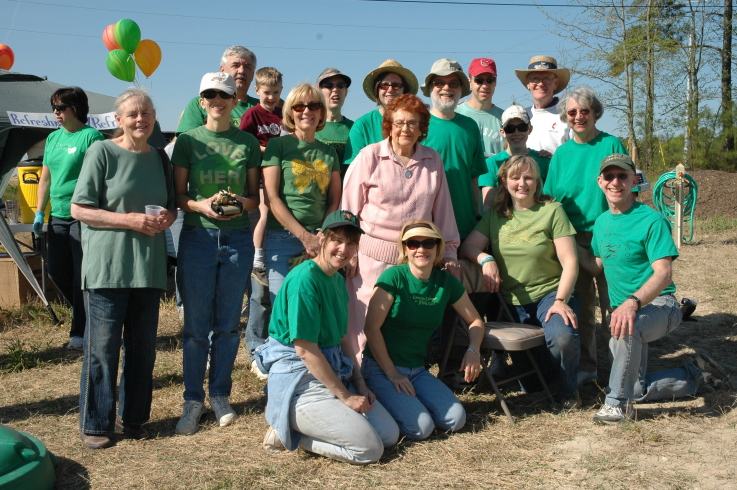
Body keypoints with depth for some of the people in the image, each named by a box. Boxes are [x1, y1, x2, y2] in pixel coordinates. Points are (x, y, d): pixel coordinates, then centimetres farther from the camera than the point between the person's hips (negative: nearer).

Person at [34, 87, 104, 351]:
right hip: (58, 217, 8)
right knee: (57, 271, 10)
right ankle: (89, 317, 28)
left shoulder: (91, 136, -8)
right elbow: (45, 178, 19)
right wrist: (39, 213, 15)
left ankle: (80, 333, 7)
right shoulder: (53, 138, 14)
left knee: (81, 275, -3)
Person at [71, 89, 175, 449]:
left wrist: (166, 218, -3)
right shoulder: (102, 151, -4)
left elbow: (171, 205, 21)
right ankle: (95, 424, 11)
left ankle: (134, 418, 23)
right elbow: (78, 209, -7)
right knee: (102, 347, -2)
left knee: (143, 347, 10)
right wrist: (128, 220, -17)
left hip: (148, 266, 5)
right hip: (107, 266, -5)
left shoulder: (159, 157, 12)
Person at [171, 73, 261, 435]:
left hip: (238, 238, 1)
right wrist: (203, 205, -16)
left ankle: (220, 395, 23)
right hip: (197, 237, -1)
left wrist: (241, 202, -11)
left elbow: (256, 195, 10)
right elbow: (178, 195, 3)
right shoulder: (187, 141, 3)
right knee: (196, 324, 2)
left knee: (228, 323, 9)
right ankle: (193, 401, 14)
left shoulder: (248, 142, 7)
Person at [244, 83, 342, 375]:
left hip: (320, 240, 4)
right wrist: (304, 236, -9)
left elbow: (335, 201, 14)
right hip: (283, 237, -3)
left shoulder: (328, 152, 16)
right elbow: (272, 197, -4)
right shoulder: (278, 146, 3)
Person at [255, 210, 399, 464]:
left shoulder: (338, 280, 10)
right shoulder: (305, 279, -19)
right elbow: (305, 349, -20)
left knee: (390, 434, 5)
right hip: (300, 380, -9)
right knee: (370, 448, -15)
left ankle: (293, 429, 8)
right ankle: (286, 433, -1)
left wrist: (359, 384, 7)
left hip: (335, 374, 10)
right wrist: (345, 396, -15)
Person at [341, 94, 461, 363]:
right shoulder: (370, 156, -1)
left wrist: (449, 252, 12)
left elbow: (442, 210, 12)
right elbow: (349, 208, 0)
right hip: (373, 257, -3)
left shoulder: (433, 160, 8)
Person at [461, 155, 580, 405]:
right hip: (511, 301, 3)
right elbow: (468, 246, 5)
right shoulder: (496, 214, 10)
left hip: (549, 293, -3)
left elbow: (569, 263, -5)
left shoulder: (552, 210, -1)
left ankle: (568, 392, -3)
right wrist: (485, 259, -16)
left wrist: (560, 300, -17)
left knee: (563, 336, -31)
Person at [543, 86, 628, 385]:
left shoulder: (611, 145, -2)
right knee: (580, 305, 9)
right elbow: (550, 200, 11)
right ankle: (585, 366, 21)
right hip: (573, 239, 3)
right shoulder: (562, 153, 8)